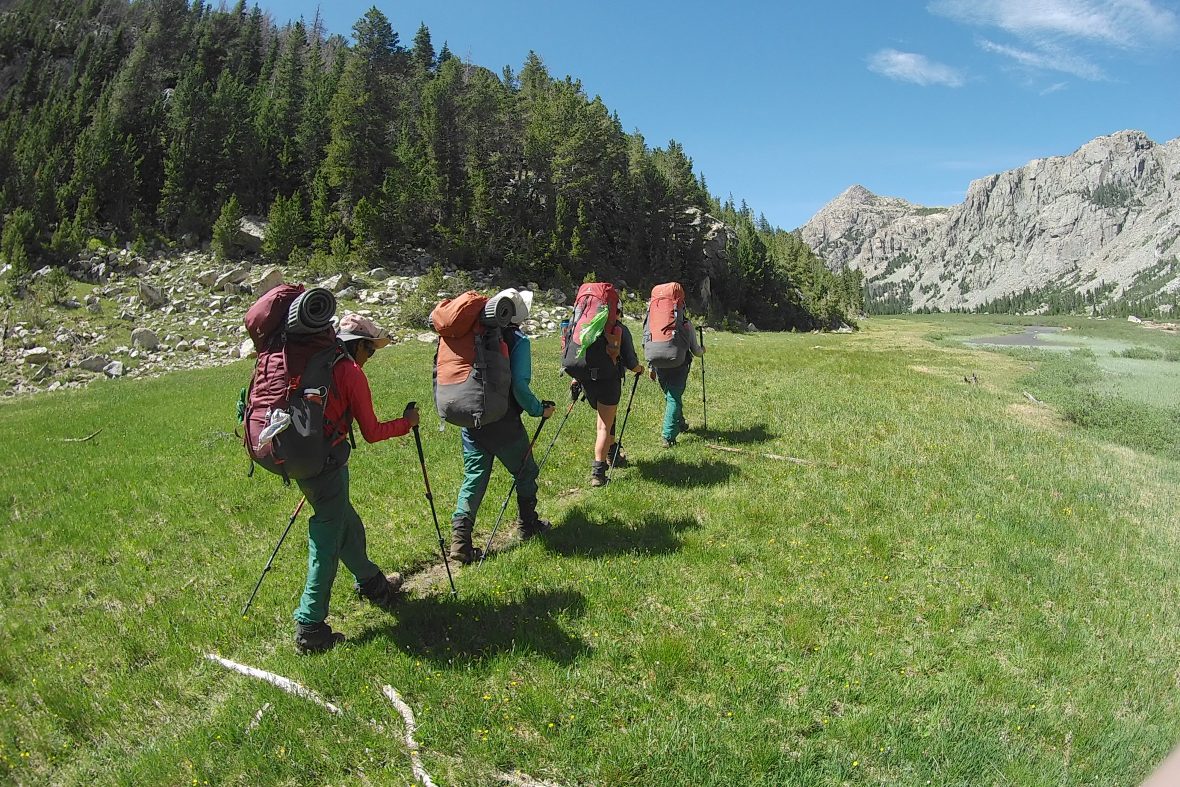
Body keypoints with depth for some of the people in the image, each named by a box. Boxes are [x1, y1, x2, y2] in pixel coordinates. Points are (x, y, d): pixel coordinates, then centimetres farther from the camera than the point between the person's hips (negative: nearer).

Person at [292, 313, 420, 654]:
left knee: (346, 522, 23)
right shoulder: (351, 372, -9)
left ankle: (373, 584, 41)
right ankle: (310, 628, 0)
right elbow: (371, 432, -7)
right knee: (327, 539, -2)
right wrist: (406, 422, 6)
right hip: (326, 462, -9)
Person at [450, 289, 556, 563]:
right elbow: (520, 387, -19)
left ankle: (460, 540, 5)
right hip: (504, 425, -5)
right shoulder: (518, 341, -12)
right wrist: (540, 410, -4)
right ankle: (528, 525, 32)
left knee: (473, 478, 12)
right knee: (525, 473, 18)